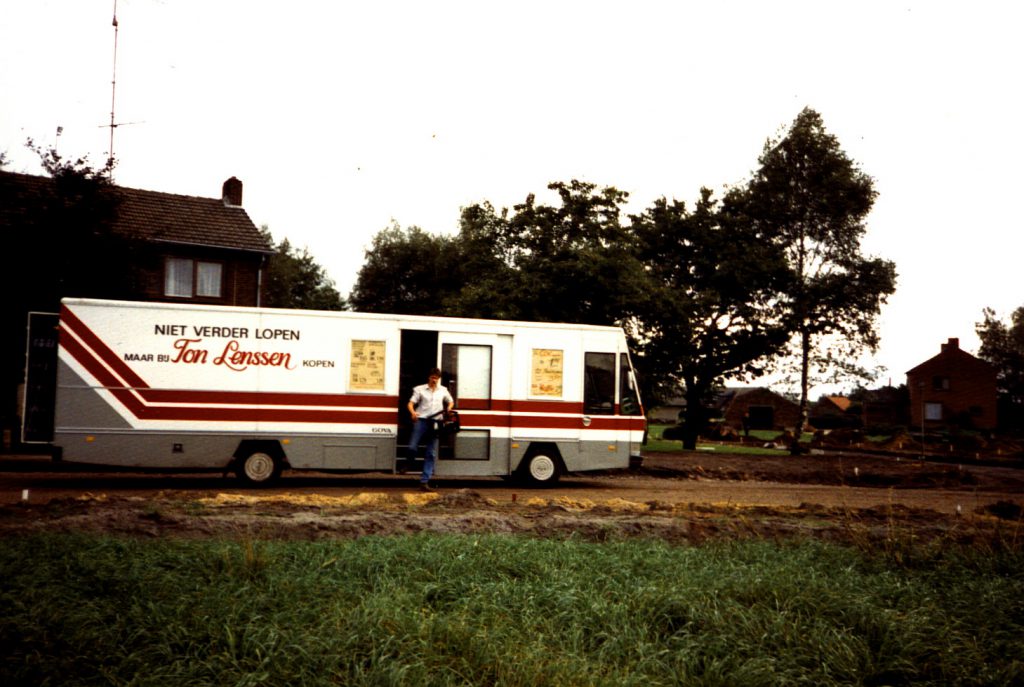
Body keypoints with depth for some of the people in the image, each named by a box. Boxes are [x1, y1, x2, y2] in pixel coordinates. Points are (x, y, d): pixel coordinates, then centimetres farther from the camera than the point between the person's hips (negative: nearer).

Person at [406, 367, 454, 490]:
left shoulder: (443, 390, 14)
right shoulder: (420, 389, 5)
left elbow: (451, 401, 29)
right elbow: (411, 403, -1)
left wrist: (448, 408, 6)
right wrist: (412, 412, -23)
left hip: (435, 423, 3)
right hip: (421, 420, -3)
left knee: (431, 454, 0)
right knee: (412, 447, -15)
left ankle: (424, 481, 4)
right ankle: (407, 465, 19)